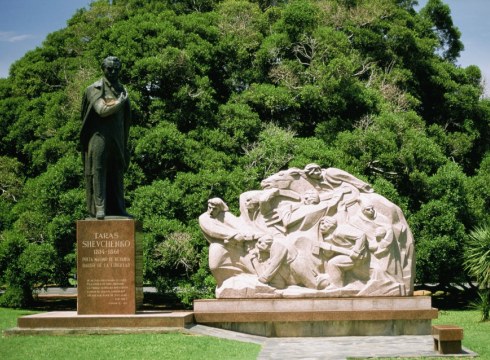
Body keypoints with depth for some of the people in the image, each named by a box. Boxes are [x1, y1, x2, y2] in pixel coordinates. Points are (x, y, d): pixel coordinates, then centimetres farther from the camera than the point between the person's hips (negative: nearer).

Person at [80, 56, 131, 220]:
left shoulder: (122, 90, 17)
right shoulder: (94, 89, 1)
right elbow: (101, 110, -14)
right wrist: (119, 102, -6)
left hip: (117, 138, 5)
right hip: (99, 136, -5)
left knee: (117, 174, 4)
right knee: (98, 171, -7)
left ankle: (118, 208, 6)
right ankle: (99, 208, -10)